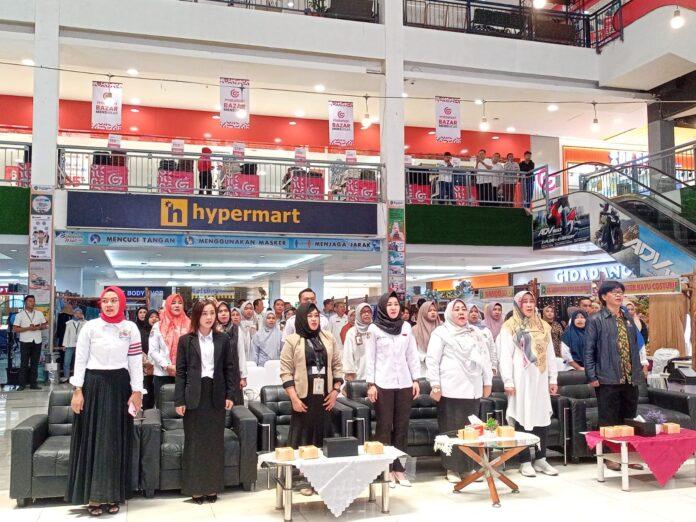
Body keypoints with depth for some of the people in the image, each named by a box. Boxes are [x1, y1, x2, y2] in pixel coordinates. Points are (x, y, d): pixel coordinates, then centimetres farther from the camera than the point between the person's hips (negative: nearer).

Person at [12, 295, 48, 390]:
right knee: (24, 363, 0)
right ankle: (22, 384, 6)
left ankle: (33, 383, 12)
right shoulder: (20, 315, -1)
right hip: (25, 342, -3)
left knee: (35, 363, 6)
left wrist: (38, 327, -11)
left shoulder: (39, 313, 8)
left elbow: (45, 325, 10)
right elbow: (15, 329, -6)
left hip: (37, 341, 3)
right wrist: (28, 328, -16)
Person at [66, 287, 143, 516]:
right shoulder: (90, 327, -2)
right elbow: (80, 360, -1)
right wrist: (77, 390, -7)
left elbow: (136, 361, 3)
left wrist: (137, 391, -2)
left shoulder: (131, 328, 2)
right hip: (94, 384, -1)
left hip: (119, 385, 1)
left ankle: (113, 494, 16)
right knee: (93, 438, 3)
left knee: (116, 440, 6)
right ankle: (93, 496, 11)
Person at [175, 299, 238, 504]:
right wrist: (179, 400, -5)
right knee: (194, 443, 5)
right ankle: (195, 488, 14)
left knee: (215, 442, 7)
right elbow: (180, 371, 0)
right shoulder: (186, 340, 0)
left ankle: (213, 487, 17)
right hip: (194, 396, -1)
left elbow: (231, 368, 5)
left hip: (216, 396, 1)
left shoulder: (223, 339, 4)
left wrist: (230, 394, -2)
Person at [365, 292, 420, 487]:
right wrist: (370, 384, -7)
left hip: (404, 384, 3)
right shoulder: (374, 329, -1)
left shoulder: (406, 327, 9)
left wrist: (416, 380, 4)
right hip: (383, 384, -3)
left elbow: (412, 355, 10)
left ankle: (399, 468, 14)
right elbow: (370, 358, -2)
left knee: (402, 427, 6)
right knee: (384, 427, 0)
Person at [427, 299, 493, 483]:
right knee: (452, 429, -2)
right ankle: (452, 468, 7)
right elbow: (432, 360, -4)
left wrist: (487, 382, 12)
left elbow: (485, 357, 18)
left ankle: (470, 466, 17)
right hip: (450, 389, -5)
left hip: (473, 388, 5)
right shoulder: (441, 332, 1)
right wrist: (435, 385, -10)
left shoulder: (475, 333, 17)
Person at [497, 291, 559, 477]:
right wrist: (508, 382, -12)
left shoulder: (543, 326, 14)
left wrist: (553, 379, 10)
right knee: (522, 418, -2)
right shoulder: (509, 327, -1)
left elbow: (550, 355, 15)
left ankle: (541, 459, 16)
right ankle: (525, 462, 6)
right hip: (520, 380, -5)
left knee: (543, 418, 5)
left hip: (540, 379, 5)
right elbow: (505, 356, -5)